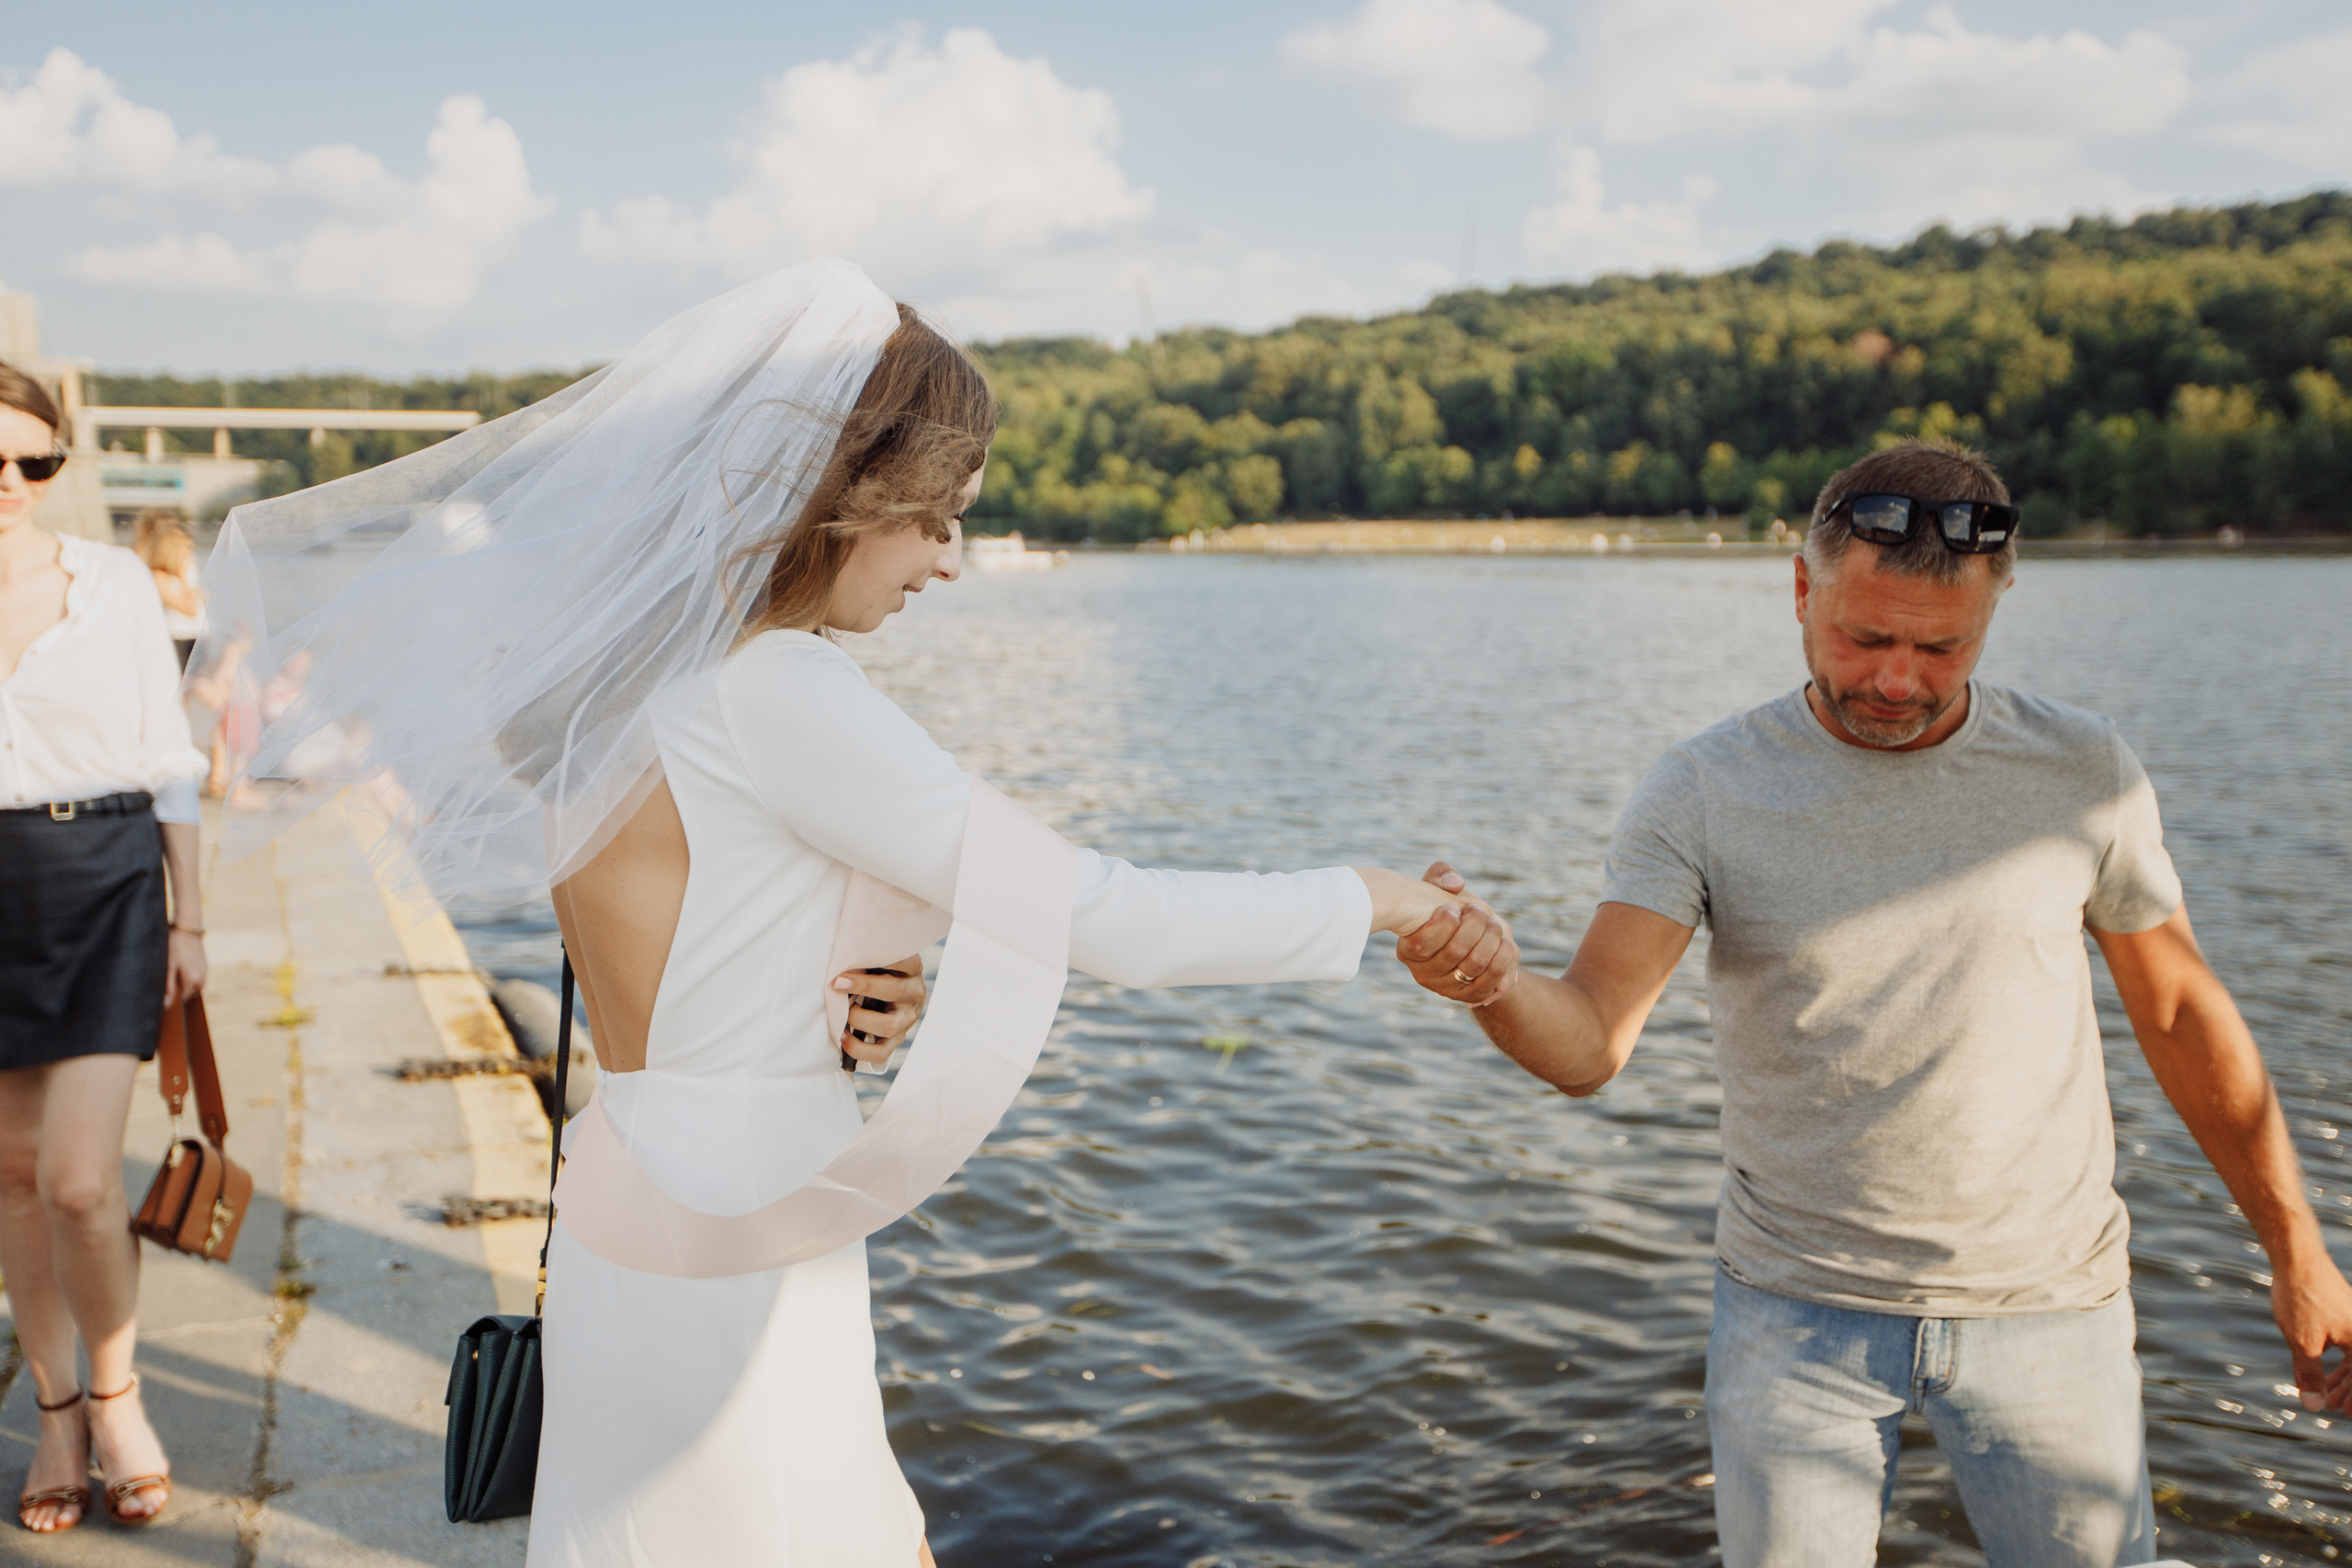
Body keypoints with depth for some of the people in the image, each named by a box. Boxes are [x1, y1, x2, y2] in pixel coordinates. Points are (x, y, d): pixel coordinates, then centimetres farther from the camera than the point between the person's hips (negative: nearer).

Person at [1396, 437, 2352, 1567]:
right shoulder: (1702, 794, -11)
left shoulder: (2082, 773, -5)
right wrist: (1495, 982, -42)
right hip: (1797, 1313, -1)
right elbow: (1590, 1043, -20)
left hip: (2046, 1305, 2)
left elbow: (2179, 1012, 6)